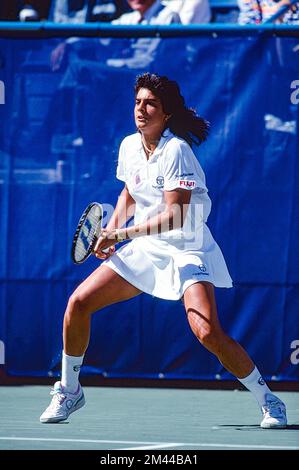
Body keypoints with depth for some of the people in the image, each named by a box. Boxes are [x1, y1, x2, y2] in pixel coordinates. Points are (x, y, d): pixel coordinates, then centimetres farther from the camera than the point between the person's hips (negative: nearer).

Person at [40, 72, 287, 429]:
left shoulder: (175, 150, -19)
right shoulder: (129, 146, 3)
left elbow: (174, 217, -24)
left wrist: (122, 234, -25)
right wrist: (111, 229, 4)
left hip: (187, 249, -7)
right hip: (145, 250, 7)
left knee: (208, 332, -25)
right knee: (78, 303, -3)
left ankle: (269, 402, -8)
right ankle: (68, 392, 15)